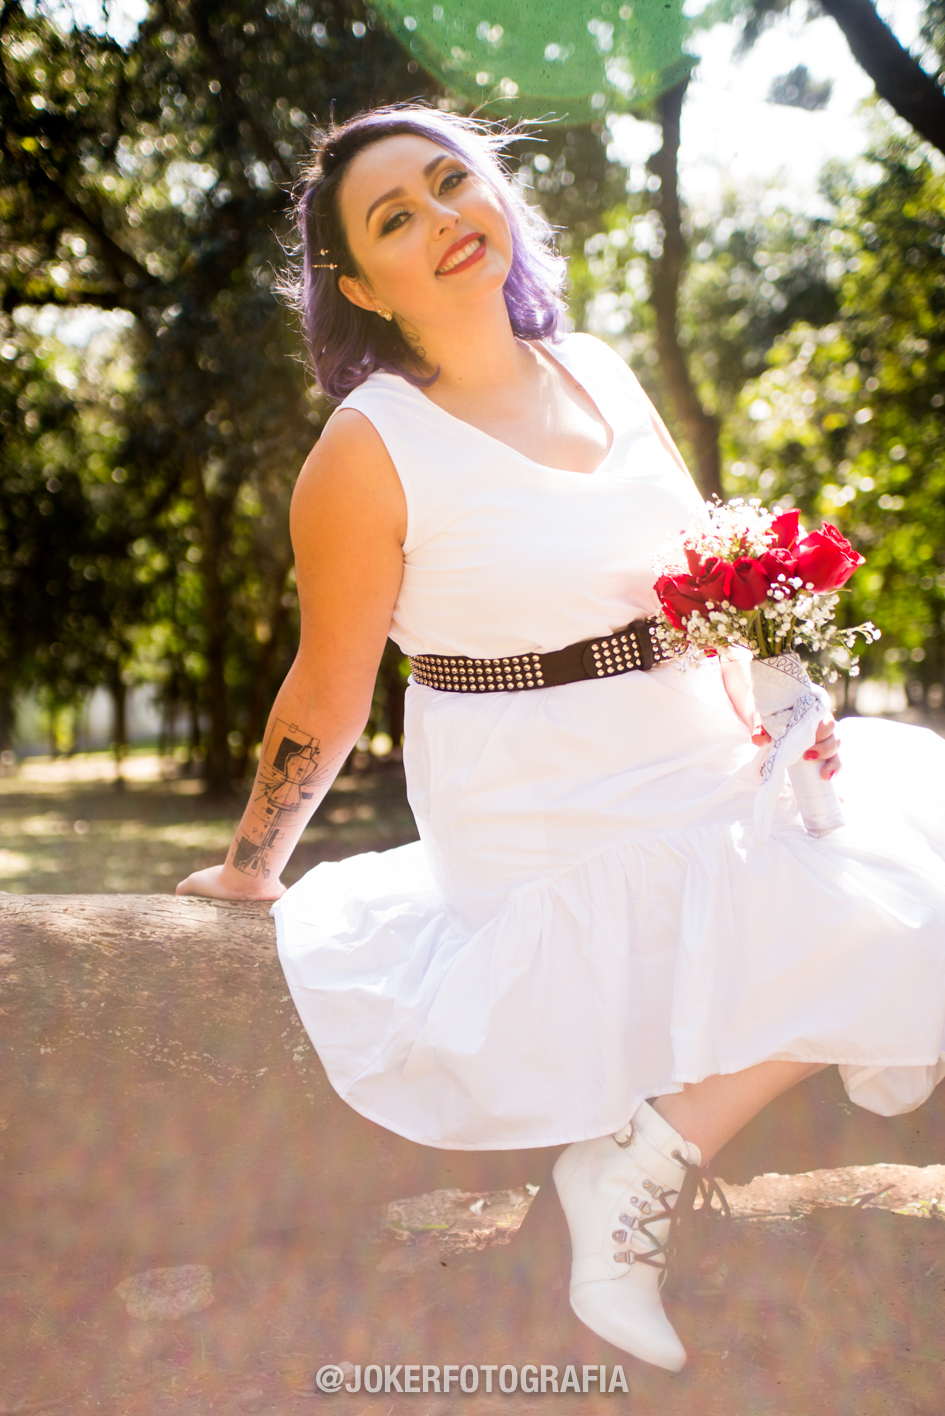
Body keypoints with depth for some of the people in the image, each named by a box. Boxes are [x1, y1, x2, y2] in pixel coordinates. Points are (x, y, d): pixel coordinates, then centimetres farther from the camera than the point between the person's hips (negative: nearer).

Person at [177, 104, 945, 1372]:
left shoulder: (600, 373, 6)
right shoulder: (373, 447, -13)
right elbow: (327, 700, -6)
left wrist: (765, 719, -3)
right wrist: (249, 874, 0)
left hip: (701, 778, 7)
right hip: (555, 830, -7)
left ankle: (646, 1152, -3)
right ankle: (639, 1166, -1)